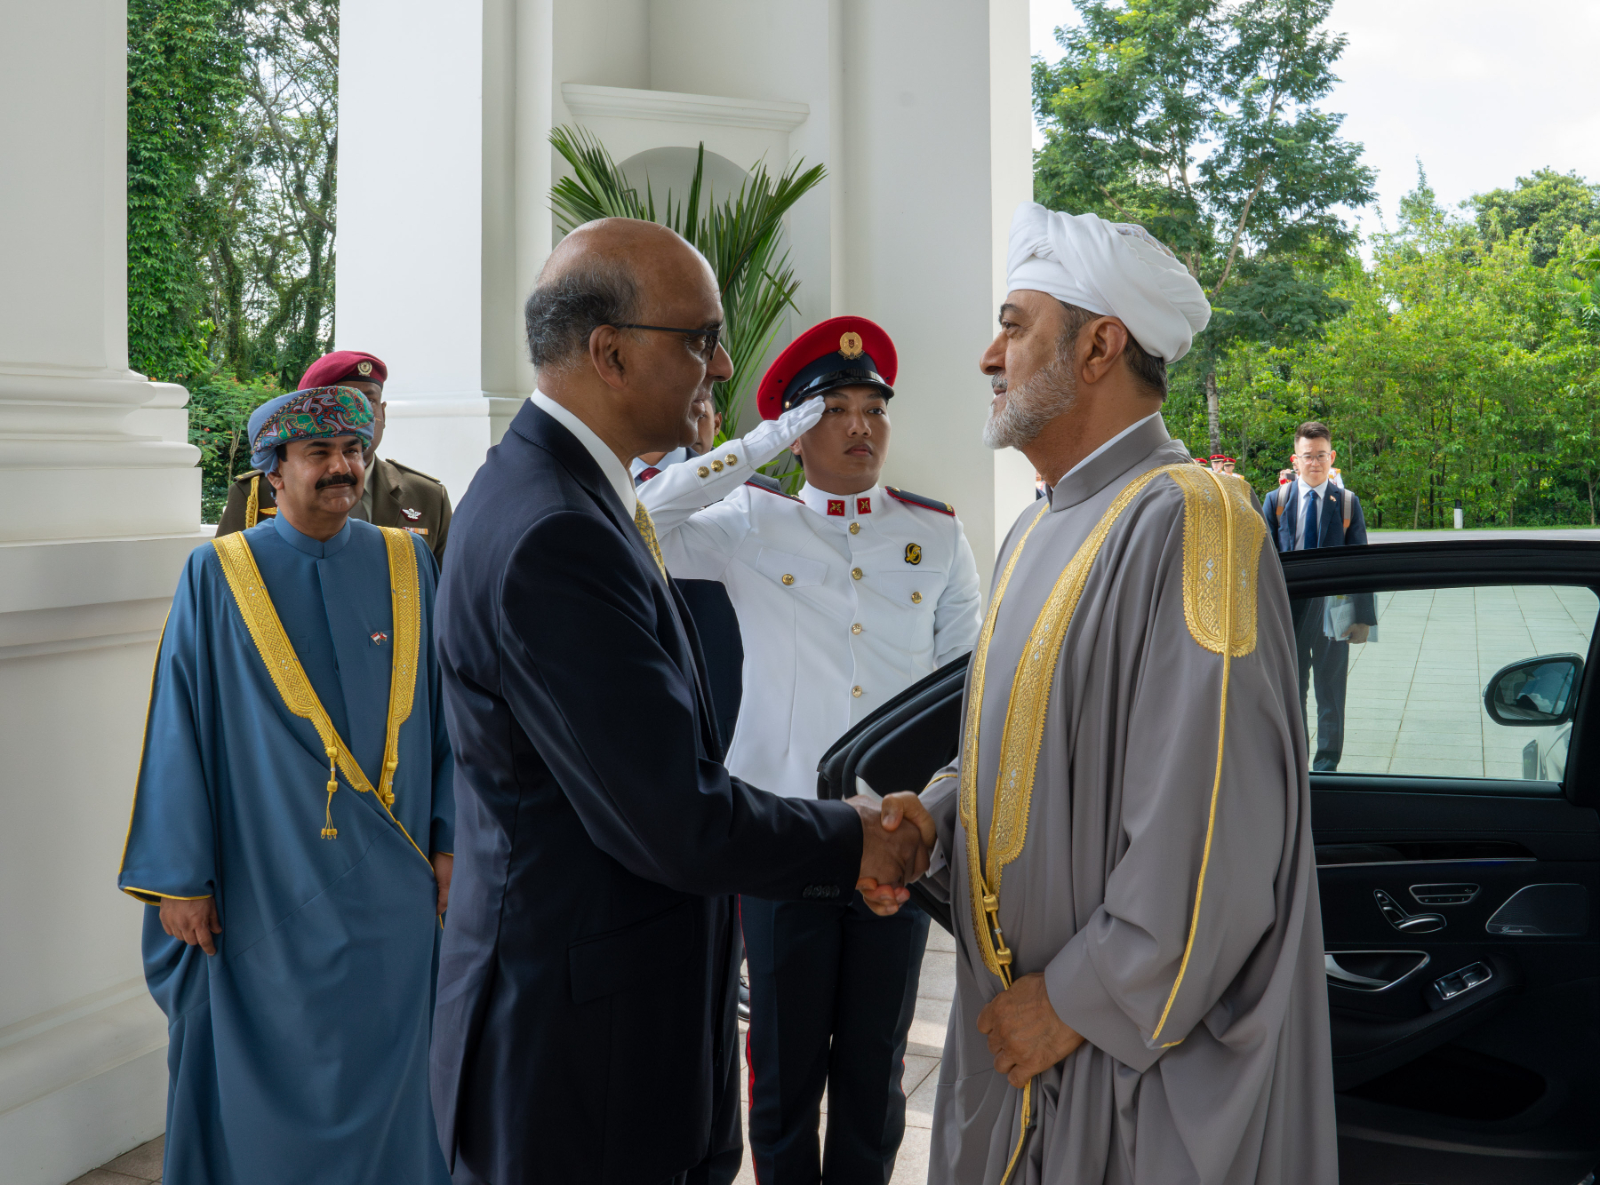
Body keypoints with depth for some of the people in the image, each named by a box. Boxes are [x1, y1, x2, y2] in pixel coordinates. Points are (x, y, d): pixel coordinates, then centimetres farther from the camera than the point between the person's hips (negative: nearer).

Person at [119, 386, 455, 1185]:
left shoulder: (406, 564, 3)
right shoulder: (218, 576, -3)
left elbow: (444, 708, 6)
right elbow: (180, 727, -3)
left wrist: (450, 841, 2)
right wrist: (179, 877, -6)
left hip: (390, 888, 2)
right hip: (265, 889, -2)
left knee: (387, 1068, 11)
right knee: (265, 1081, 8)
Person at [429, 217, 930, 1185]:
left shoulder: (552, 492, 8)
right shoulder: (555, 539, -25)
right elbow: (676, 823, -25)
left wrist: (831, 838, 7)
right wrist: (853, 844, -10)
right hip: (580, 1050, -10)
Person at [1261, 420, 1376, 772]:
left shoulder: (1347, 502, 1)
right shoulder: (1276, 501, 2)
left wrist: (1361, 614, -7)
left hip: (1332, 608, 0)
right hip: (1288, 608, 1)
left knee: (1331, 690, 7)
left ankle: (1326, 765, 18)